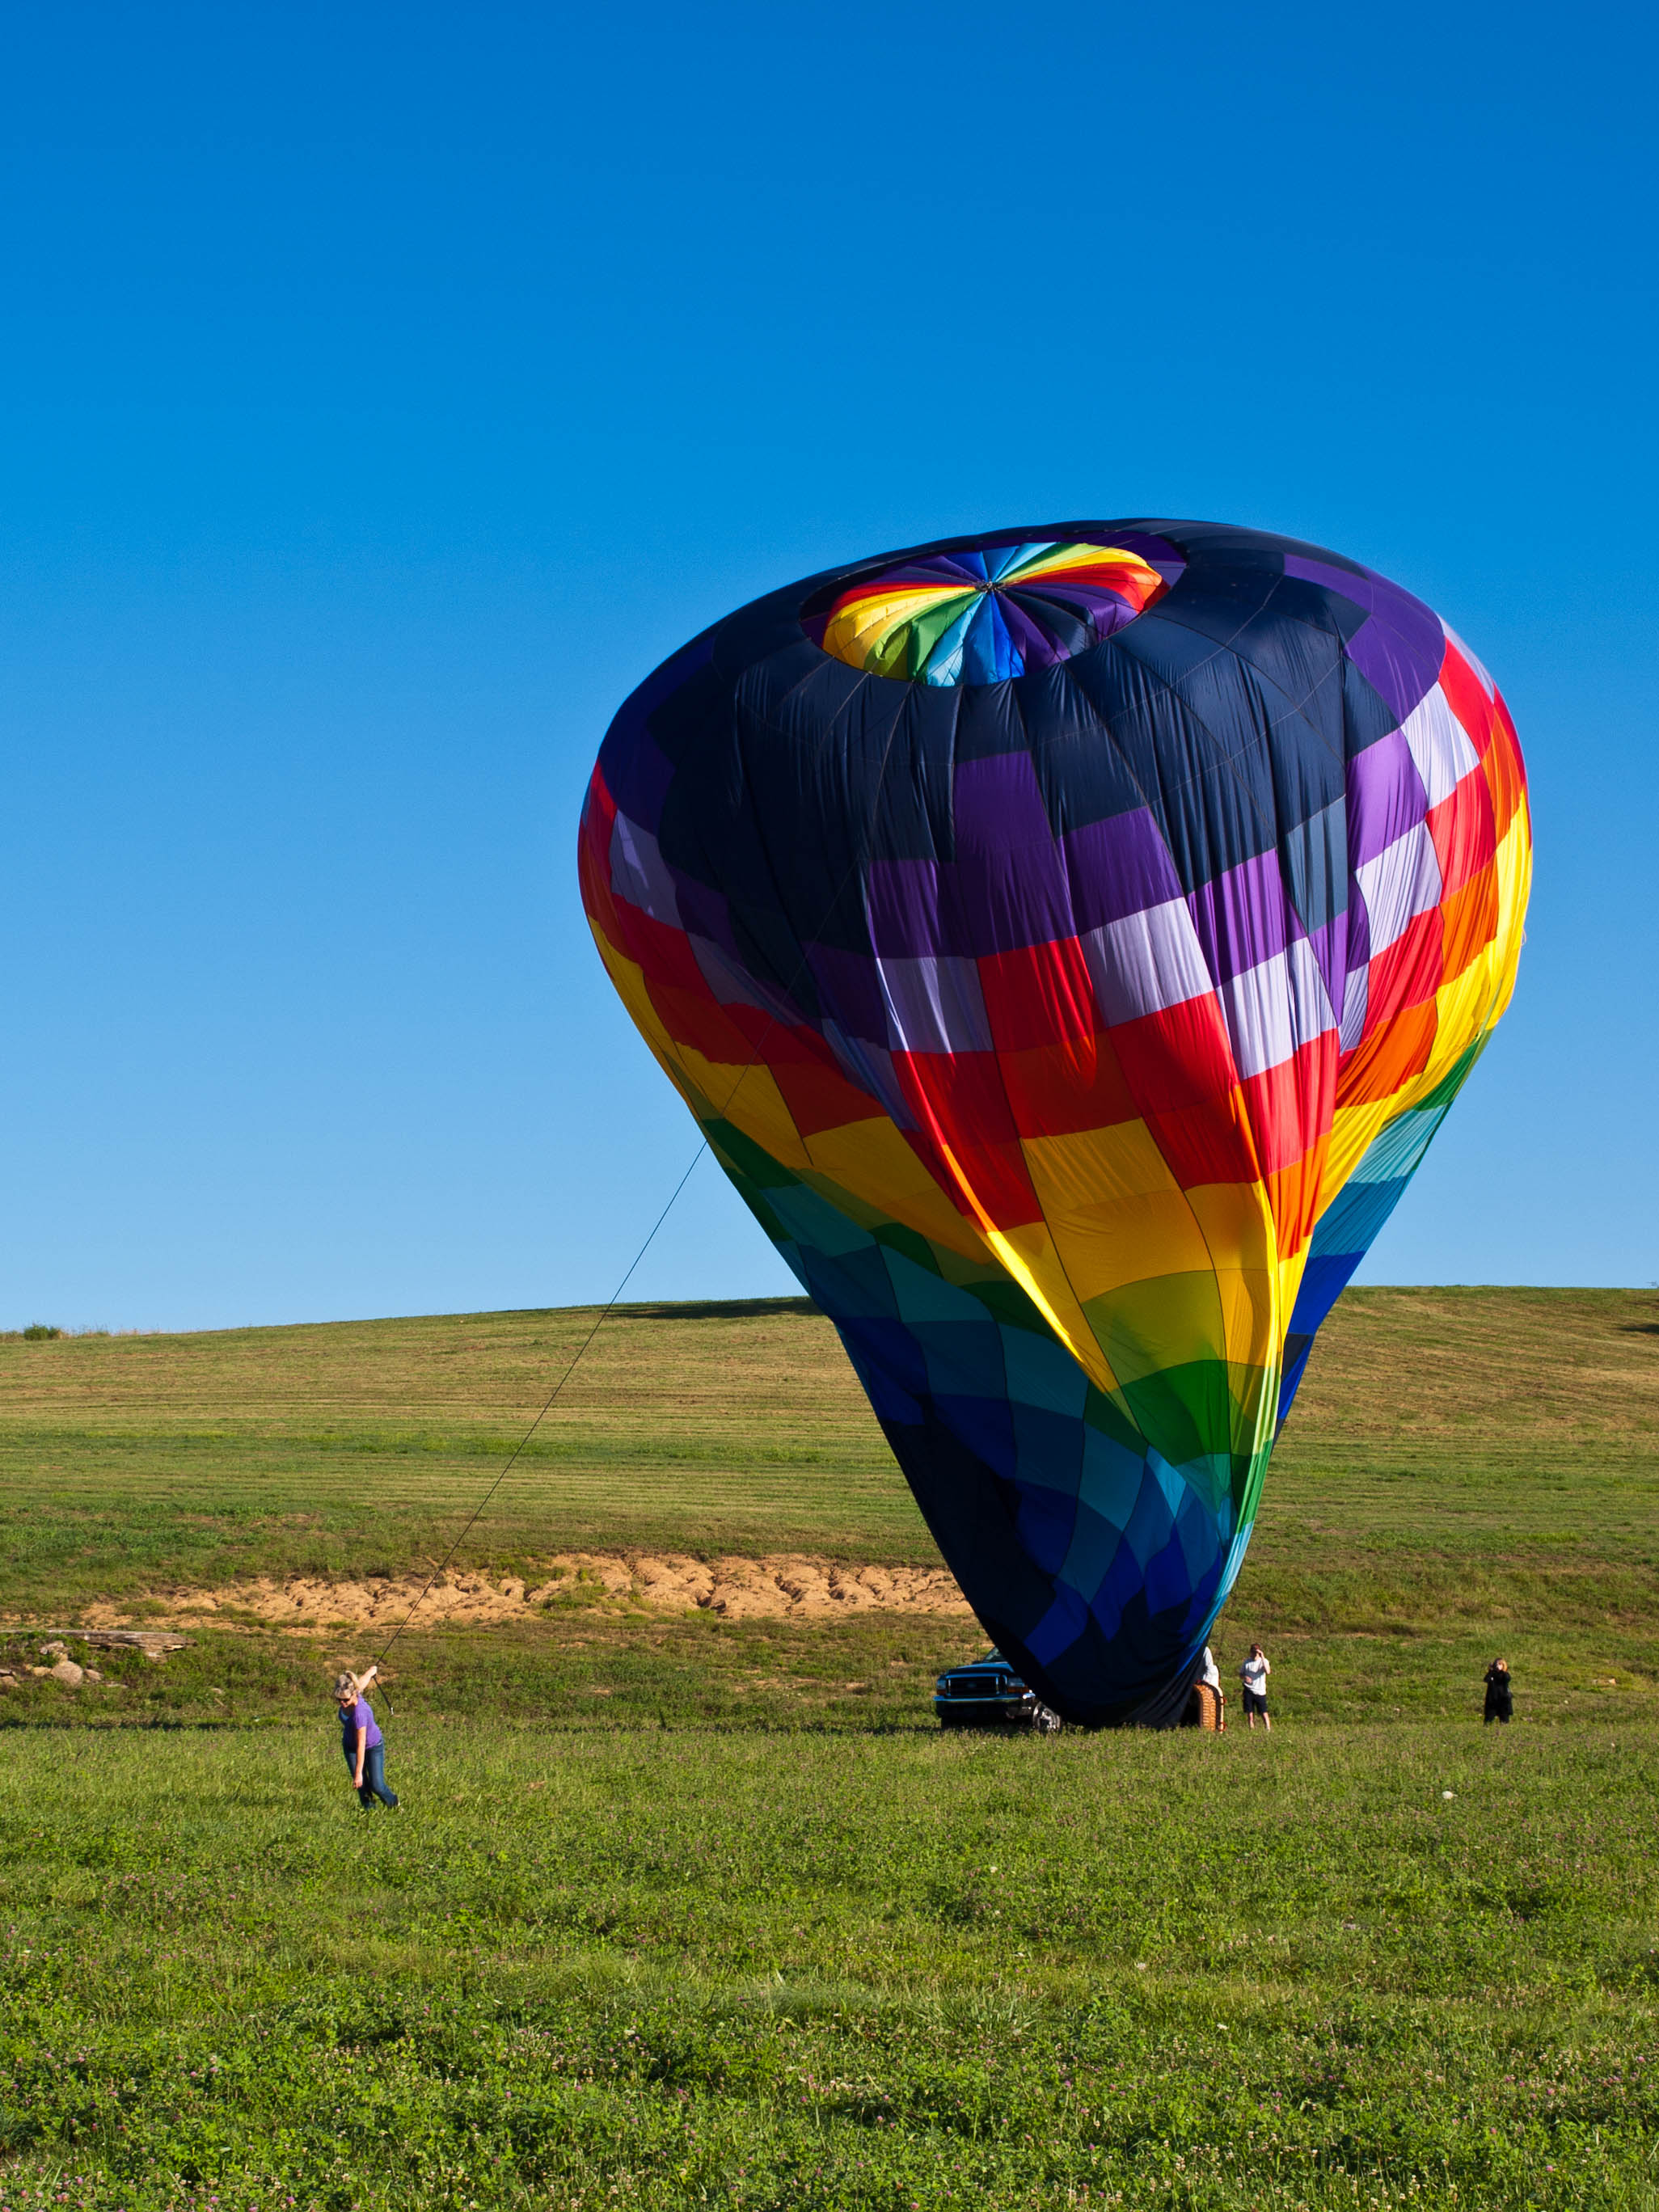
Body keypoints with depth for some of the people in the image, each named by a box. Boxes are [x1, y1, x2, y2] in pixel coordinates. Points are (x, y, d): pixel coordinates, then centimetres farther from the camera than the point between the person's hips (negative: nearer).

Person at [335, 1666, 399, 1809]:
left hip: (373, 1747, -6)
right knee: (362, 1786, 1)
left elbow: (361, 1745, -36)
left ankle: (393, 1805, 27)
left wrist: (358, 1773, -32)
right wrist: (372, 1671, 27)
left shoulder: (360, 1713, -41)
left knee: (377, 1786, -4)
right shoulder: (350, 1694, -22)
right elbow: (363, 1682, 3)